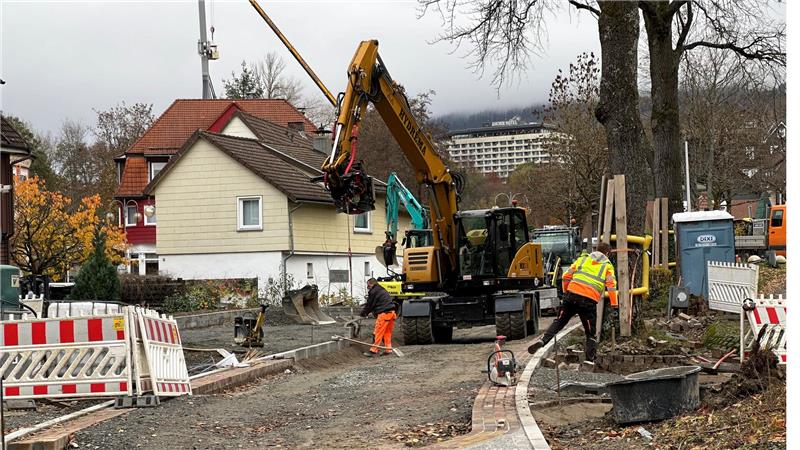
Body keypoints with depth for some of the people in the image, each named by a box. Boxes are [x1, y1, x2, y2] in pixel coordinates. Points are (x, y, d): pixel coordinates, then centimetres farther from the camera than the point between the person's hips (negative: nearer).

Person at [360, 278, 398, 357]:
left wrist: (363, 313, 15)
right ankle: (388, 349, 14)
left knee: (378, 332, -5)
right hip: (391, 312, 9)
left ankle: (374, 350, -3)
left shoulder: (373, 292, -6)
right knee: (387, 332, 14)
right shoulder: (382, 290, 23)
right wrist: (365, 311, 30)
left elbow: (370, 305, -1)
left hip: (384, 313, -9)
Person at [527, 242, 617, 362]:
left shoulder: (583, 259, 20)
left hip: (572, 295, 2)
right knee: (591, 333, 9)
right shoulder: (608, 266, 13)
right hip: (589, 301, -2)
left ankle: (543, 341, -6)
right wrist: (614, 305, -1)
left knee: (559, 321, 12)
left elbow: (566, 276, 14)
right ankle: (590, 359, 2)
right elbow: (611, 285, -1)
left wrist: (566, 291, 27)